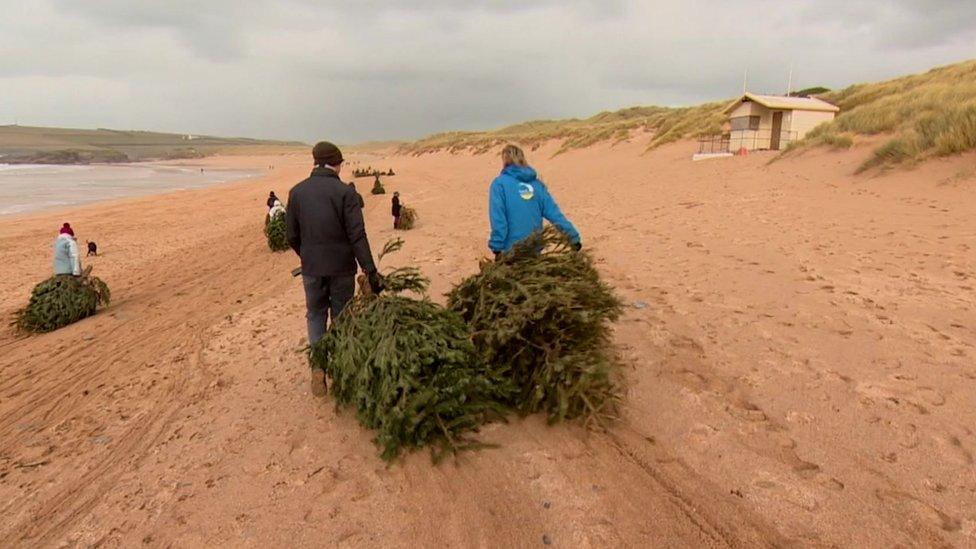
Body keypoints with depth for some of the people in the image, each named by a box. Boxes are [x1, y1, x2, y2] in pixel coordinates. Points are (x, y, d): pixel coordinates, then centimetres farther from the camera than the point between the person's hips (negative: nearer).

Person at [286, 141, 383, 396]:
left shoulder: (297, 192, 0)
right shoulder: (345, 192, -11)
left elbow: (291, 235, 5)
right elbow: (357, 235, -17)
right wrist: (371, 271, -16)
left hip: (311, 268, 2)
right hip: (342, 267, -2)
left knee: (315, 315, 16)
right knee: (341, 317, 13)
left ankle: (318, 367, 6)